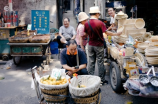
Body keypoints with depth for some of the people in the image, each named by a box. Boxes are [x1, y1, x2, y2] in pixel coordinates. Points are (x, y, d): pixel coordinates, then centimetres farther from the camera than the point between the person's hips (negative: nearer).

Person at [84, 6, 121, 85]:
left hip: (90, 45, 4)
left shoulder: (86, 24, -3)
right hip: (99, 45, -4)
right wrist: (116, 34, -6)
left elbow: (86, 34, 6)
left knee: (91, 62, 11)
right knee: (100, 63, 5)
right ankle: (101, 80, 14)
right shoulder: (99, 23, -15)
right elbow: (106, 32, -16)